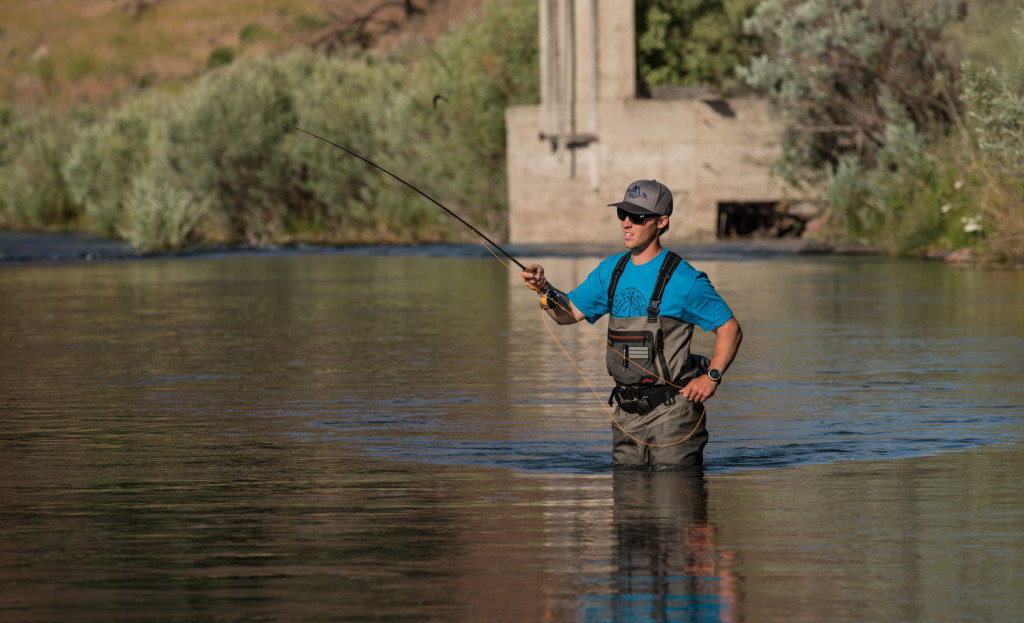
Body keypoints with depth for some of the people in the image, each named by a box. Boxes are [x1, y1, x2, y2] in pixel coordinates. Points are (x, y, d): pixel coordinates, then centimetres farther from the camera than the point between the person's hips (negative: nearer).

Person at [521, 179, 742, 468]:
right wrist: (545, 290, -7)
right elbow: (568, 313, 13)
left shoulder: (683, 279, -10)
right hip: (626, 412, 6)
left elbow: (730, 330, -6)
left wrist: (712, 376, -17)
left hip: (671, 409, -6)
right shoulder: (612, 270, 10)